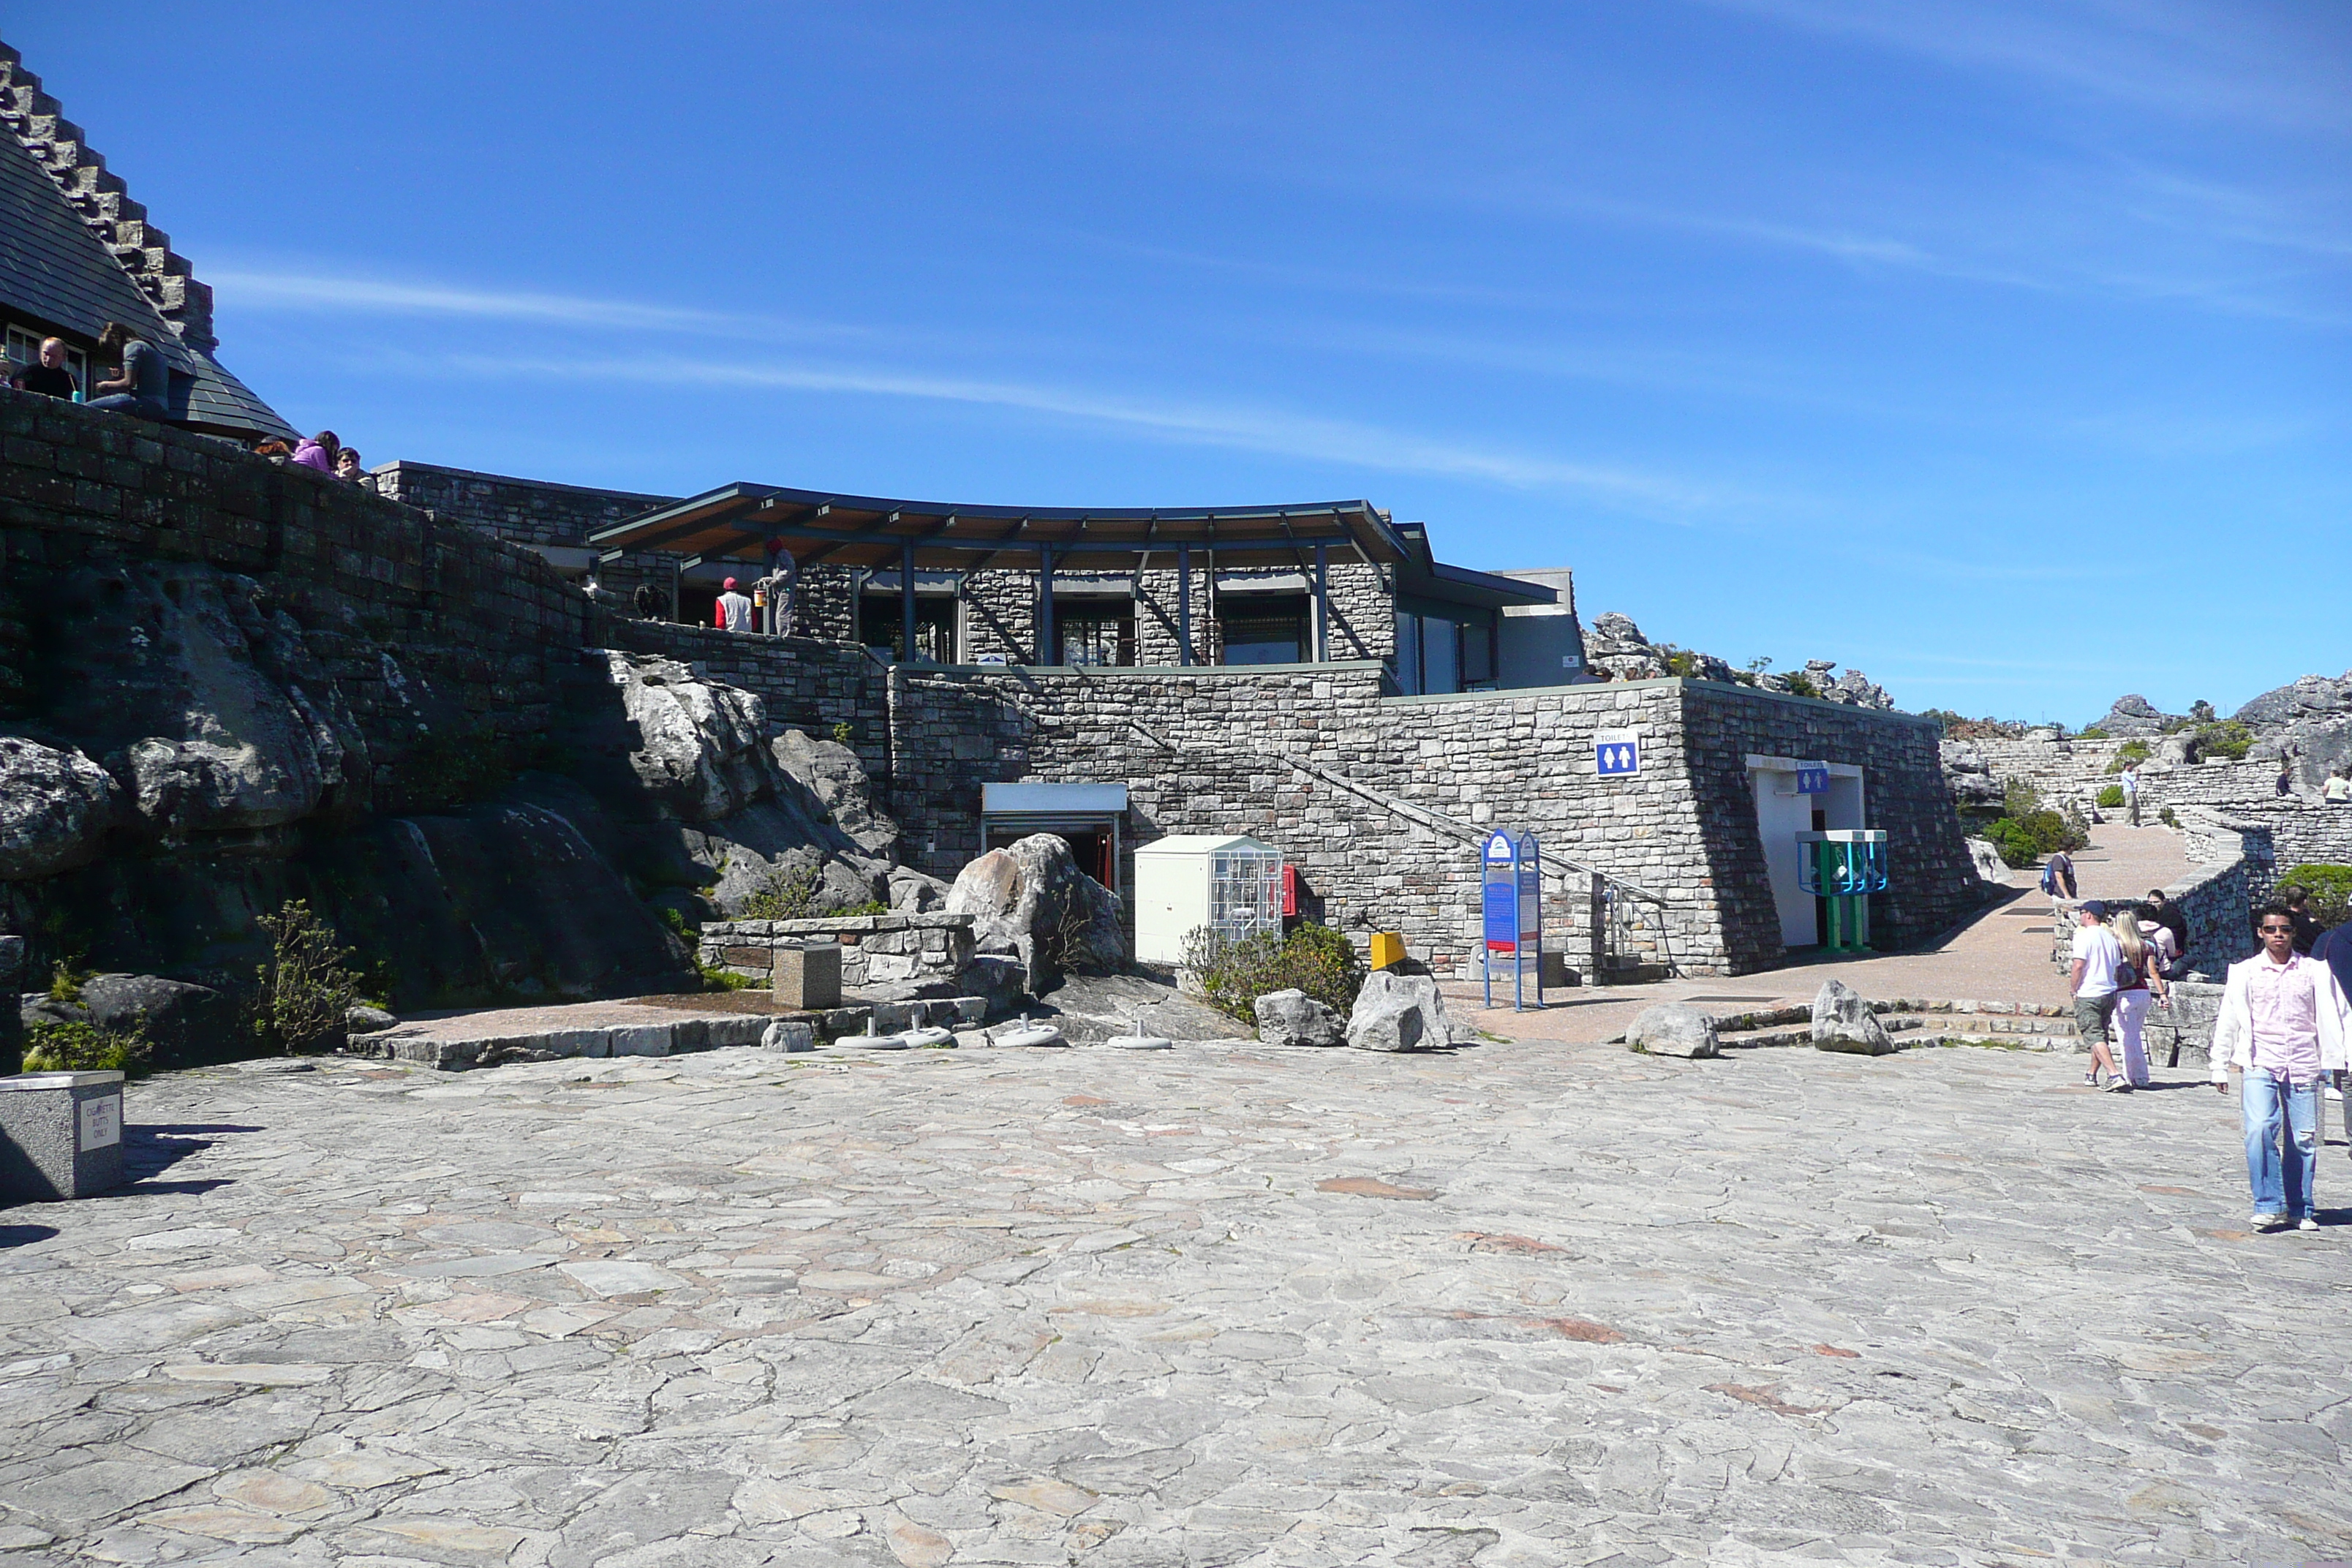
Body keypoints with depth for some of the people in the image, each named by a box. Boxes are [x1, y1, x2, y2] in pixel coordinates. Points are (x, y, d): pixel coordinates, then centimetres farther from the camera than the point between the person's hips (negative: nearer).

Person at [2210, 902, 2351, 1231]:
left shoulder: (2314, 971, 8)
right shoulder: (2245, 972, 7)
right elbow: (2229, 1019, 8)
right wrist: (2220, 1066, 6)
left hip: (2303, 1067, 1)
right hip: (2260, 1065, -1)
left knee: (2303, 1140, 2)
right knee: (2260, 1129, -17)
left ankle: (2300, 1210, 17)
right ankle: (2268, 1205, -8)